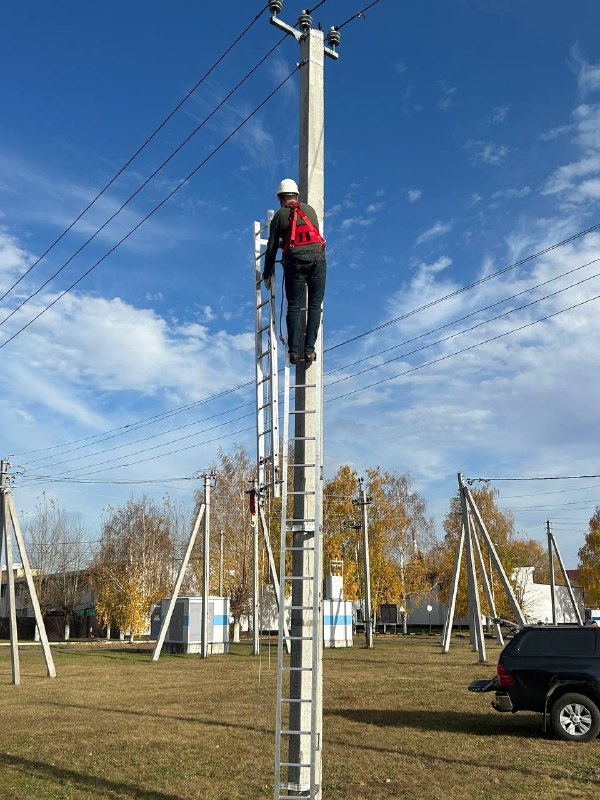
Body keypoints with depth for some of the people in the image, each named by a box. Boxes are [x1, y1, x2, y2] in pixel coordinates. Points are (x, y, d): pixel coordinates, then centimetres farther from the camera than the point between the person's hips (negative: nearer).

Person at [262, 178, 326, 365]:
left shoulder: (280, 215, 13)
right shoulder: (310, 209, 21)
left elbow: (272, 248, 12)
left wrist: (267, 274, 21)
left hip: (294, 260, -1)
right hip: (317, 257, 1)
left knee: (294, 307, 5)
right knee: (315, 305, 5)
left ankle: (294, 351, -1)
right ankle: (309, 349, -1)